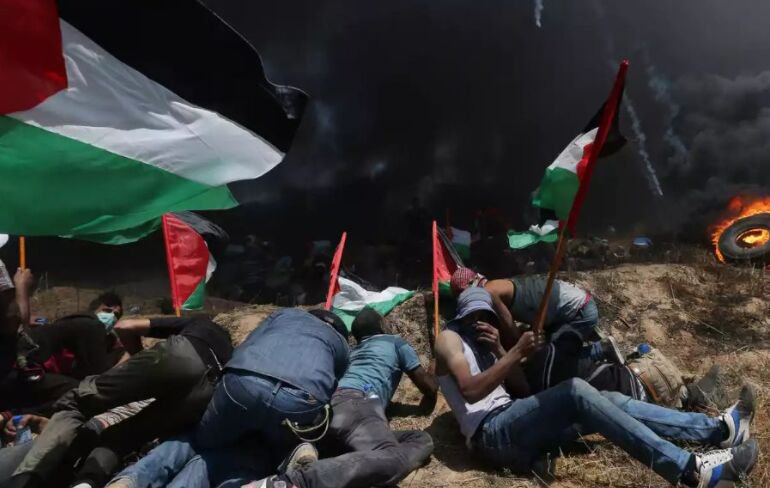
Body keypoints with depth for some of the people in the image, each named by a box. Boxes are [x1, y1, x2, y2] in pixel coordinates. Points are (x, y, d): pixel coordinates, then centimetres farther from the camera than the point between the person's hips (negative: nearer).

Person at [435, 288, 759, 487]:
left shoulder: (481, 344, 28)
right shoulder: (449, 339, 3)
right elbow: (471, 389, -16)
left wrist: (498, 350, 0)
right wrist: (516, 352, -19)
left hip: (511, 424, 8)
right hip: (492, 434, -8)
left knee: (609, 400, -4)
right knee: (575, 392, -29)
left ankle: (719, 429, -8)